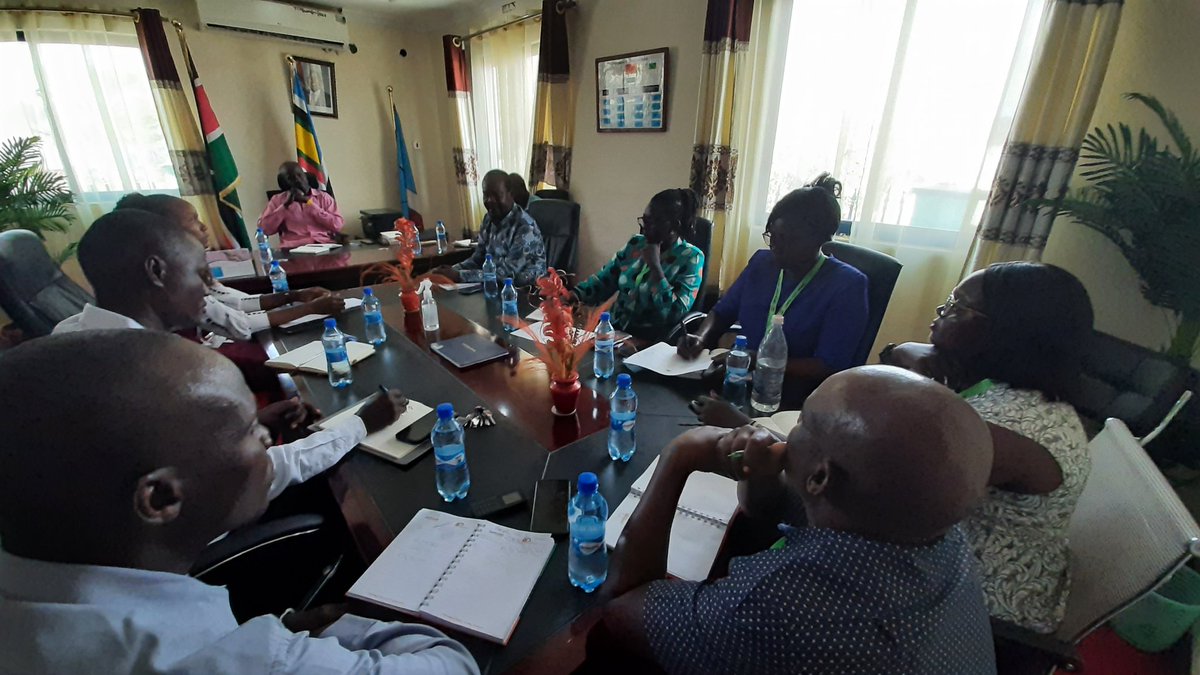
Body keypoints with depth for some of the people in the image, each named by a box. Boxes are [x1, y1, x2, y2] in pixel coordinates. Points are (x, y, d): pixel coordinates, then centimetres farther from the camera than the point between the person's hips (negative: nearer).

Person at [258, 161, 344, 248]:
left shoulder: (324, 197, 14)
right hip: (294, 249, 0)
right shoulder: (277, 200, 16)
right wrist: (286, 205, -1)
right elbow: (264, 229, 3)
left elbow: (337, 226, -2)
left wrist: (309, 203, -3)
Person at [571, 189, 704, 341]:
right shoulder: (636, 243, 7)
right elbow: (603, 280, 7)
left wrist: (654, 265, -19)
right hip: (614, 328, 5)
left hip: (652, 341, -5)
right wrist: (573, 296, -9)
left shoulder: (691, 258, -9)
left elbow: (674, 314, -20)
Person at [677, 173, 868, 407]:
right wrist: (701, 337, -9)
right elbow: (722, 311, 13)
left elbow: (830, 367, -14)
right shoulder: (762, 261, 7)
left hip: (795, 398, -5)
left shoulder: (846, 284, -8)